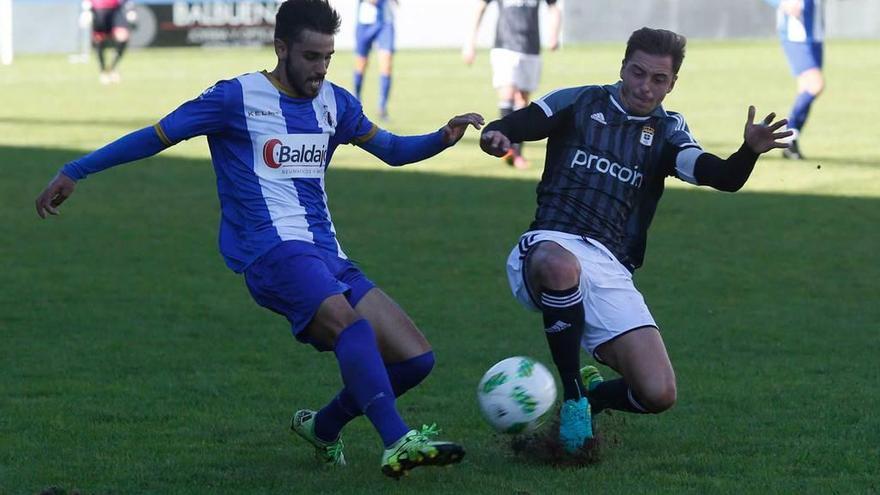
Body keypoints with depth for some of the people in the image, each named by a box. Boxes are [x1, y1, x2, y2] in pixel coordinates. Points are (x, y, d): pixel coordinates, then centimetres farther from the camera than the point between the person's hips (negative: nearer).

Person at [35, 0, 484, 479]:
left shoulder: (334, 102, 17)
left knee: (415, 358, -3)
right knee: (352, 323, -35)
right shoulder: (238, 97, 0)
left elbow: (391, 149, 29)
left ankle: (321, 428, 18)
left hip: (328, 259, 7)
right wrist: (73, 172, 6)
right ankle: (397, 445, -46)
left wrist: (442, 138, 9)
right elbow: (156, 136, 5)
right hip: (274, 253, -7)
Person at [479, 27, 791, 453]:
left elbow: (723, 178, 1)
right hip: (549, 244, -3)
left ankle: (588, 395, 22)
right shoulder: (580, 102, 11)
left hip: (610, 270, 3)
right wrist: (495, 135, -25)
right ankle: (572, 395, -24)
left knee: (658, 394, -13)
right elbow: (516, 125, 0)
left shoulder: (666, 131, 15)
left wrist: (749, 151, -21)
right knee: (560, 265, -43)